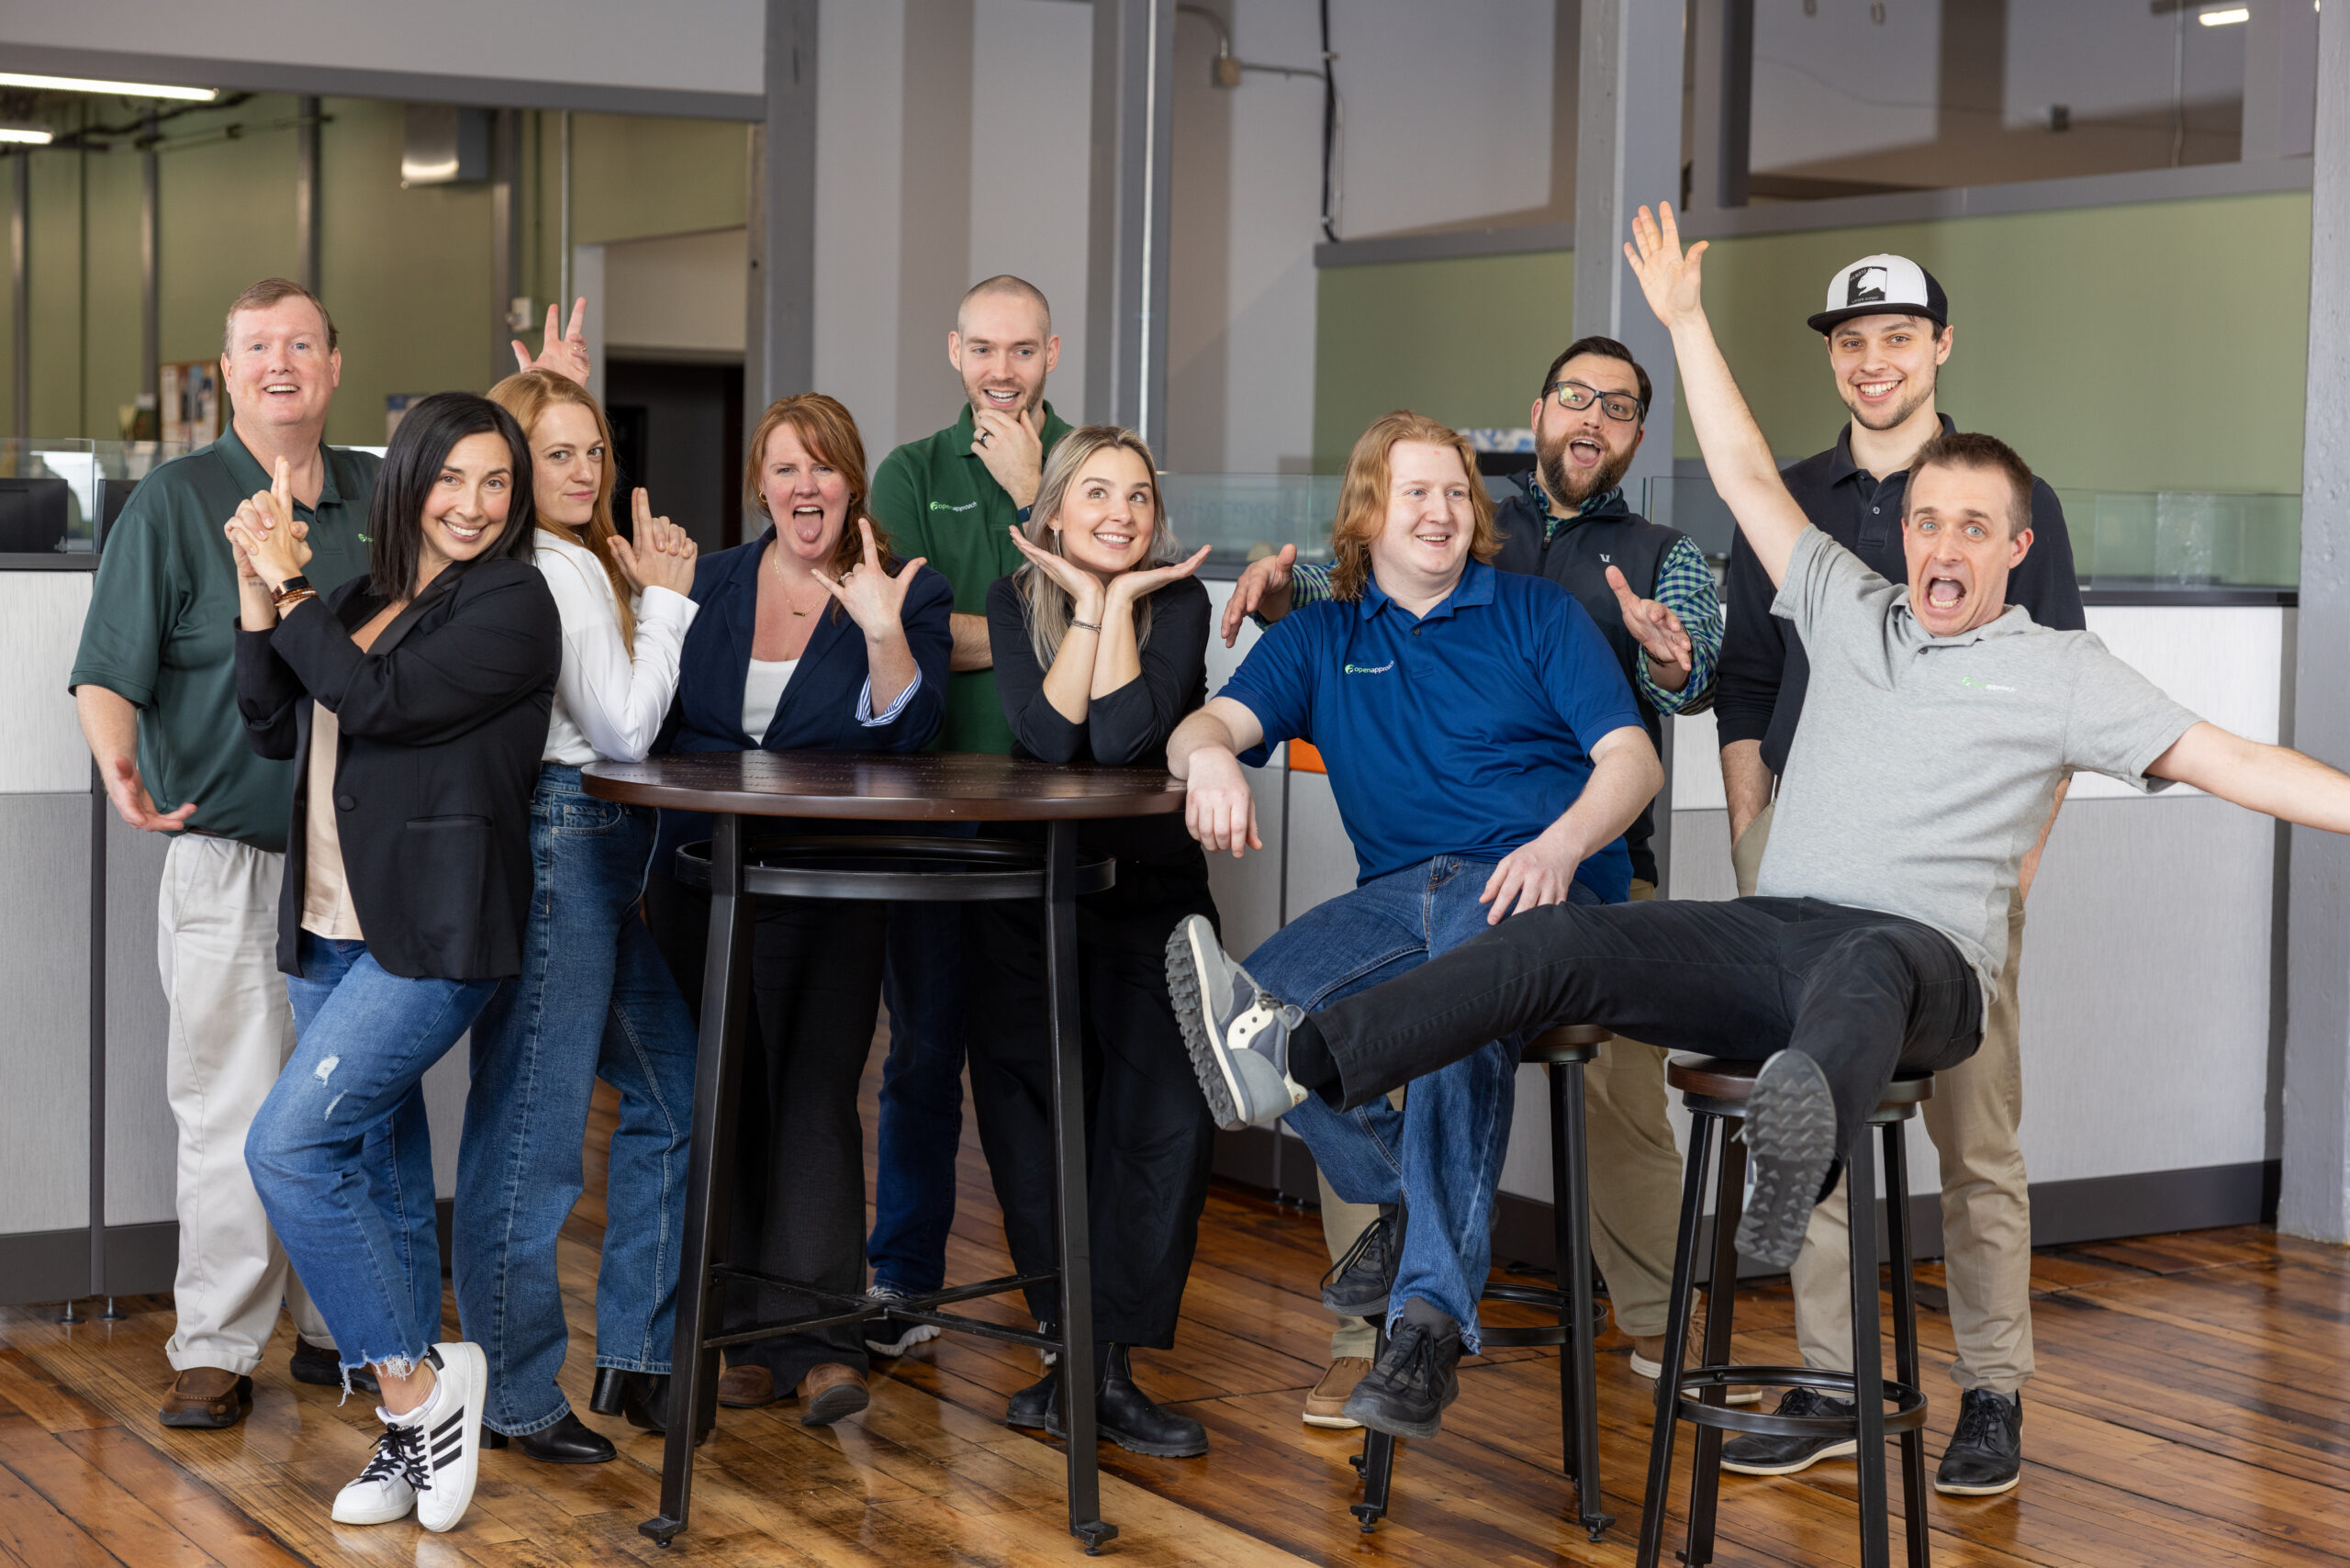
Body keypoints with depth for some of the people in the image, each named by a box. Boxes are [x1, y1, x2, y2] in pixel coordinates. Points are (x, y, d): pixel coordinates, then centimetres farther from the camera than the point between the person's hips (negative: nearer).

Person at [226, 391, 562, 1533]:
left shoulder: (513, 603, -8)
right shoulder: (364, 601, 15)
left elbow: (379, 701, -17)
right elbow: (274, 729, 10)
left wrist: (291, 594, -8)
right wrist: (256, 594, 0)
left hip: (431, 935, -8)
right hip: (334, 928, 8)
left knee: (289, 1146, -17)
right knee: (381, 1183, 10)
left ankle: (417, 1381, -6)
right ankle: (411, 1435, 18)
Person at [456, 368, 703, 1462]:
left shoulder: (578, 562, 17)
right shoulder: (557, 571, -13)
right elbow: (625, 728, -14)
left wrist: (654, 593, 10)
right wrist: (666, 599, -6)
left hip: (596, 853, 11)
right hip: (555, 843, -11)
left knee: (672, 1092, 14)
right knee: (533, 1126, -3)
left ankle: (633, 1357, 21)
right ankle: (512, 1397, 5)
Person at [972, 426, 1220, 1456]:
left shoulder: (1180, 601, -4)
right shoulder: (1015, 601, 1)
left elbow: (1125, 736, -19)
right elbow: (1047, 735, -16)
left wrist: (1122, 599, -14)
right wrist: (1087, 602, -15)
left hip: (1153, 889, -1)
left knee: (1168, 1118, -14)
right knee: (1033, 1121, -2)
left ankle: (1109, 1364, -7)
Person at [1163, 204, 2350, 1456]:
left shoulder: (2058, 670, 8)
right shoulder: (1851, 612, 20)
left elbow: (2227, 761, 2)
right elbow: (1748, 479, 24)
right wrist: (1686, 321, 24)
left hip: (1923, 963, -5)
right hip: (1773, 933, 5)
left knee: (1864, 966, -43)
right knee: (1565, 943, -19)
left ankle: (1795, 1159, -78)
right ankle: (1292, 1059, -32)